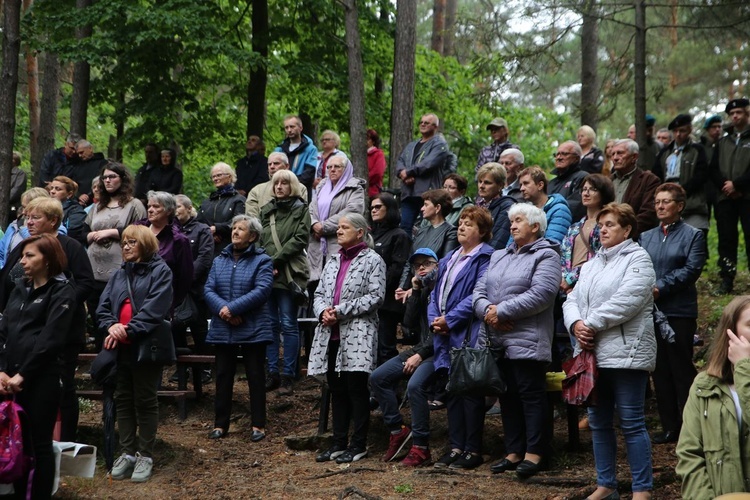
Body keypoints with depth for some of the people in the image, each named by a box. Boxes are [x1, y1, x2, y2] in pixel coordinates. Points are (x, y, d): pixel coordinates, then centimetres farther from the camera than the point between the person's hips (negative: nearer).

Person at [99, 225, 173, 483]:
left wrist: (128, 331, -21)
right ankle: (128, 452, 17)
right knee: (122, 399, 9)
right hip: (119, 348, 6)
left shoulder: (160, 271, -4)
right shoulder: (119, 274, 16)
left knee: (145, 401, 1)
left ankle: (145, 455, 8)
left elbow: (154, 309, -16)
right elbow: (103, 306, 8)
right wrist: (111, 326, -13)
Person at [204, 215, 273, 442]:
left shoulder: (262, 260, -4)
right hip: (223, 329, 4)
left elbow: (262, 290, -16)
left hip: (253, 330, -4)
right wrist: (222, 309, -18)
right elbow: (209, 290, 2)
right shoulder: (220, 260, 11)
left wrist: (232, 308, -20)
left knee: (255, 376, 4)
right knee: (223, 376, 9)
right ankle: (220, 424, 17)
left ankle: (258, 425, 10)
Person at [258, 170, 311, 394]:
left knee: (288, 324, -4)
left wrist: (276, 260, -12)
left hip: (289, 274, -5)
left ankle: (288, 375, 0)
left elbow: (299, 239, -7)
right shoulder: (266, 210, 17)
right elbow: (260, 240, 11)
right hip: (267, 273, 5)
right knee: (270, 324, 6)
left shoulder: (301, 210, 3)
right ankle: (272, 373, 11)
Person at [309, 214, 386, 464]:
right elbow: (319, 293, 18)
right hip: (331, 334, 7)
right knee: (337, 390, 11)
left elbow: (375, 296, -13)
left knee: (356, 389, -4)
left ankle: (358, 445, 3)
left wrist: (341, 311, -16)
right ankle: (339, 443, 18)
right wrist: (323, 311, -5)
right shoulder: (333, 261, 20)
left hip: (357, 334, -7)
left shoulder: (372, 260, -3)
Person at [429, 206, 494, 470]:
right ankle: (456, 447, 17)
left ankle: (473, 450, 2)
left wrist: (450, 320, -16)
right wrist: (434, 319, 0)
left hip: (468, 337, -8)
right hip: (446, 338, 8)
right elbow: (436, 293, 19)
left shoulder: (485, 258, -8)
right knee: (453, 391, 11)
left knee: (470, 392, -4)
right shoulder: (448, 260, 20)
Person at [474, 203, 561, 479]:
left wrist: (501, 311, -17)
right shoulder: (499, 256, 20)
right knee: (507, 396, 11)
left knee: (531, 394, -4)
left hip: (526, 340, -8)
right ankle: (513, 452, 18)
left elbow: (540, 295, -18)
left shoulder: (545, 256, -5)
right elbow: (479, 290, 13)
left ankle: (534, 453, 1)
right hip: (495, 341, 8)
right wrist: (487, 310, -10)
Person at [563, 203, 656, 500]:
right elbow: (572, 300, 13)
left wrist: (590, 324, -14)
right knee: (598, 422, 12)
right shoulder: (591, 265, 21)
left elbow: (625, 302, -17)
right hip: (592, 353, 8)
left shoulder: (637, 259, -4)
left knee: (631, 423, -5)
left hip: (625, 353, -8)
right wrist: (576, 324, -8)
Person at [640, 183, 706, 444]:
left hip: (679, 311, -5)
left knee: (681, 369, -2)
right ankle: (669, 426, 14)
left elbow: (691, 269, -11)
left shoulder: (692, 235, 0)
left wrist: (661, 287, -18)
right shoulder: (646, 237, 14)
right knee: (660, 370, 7)